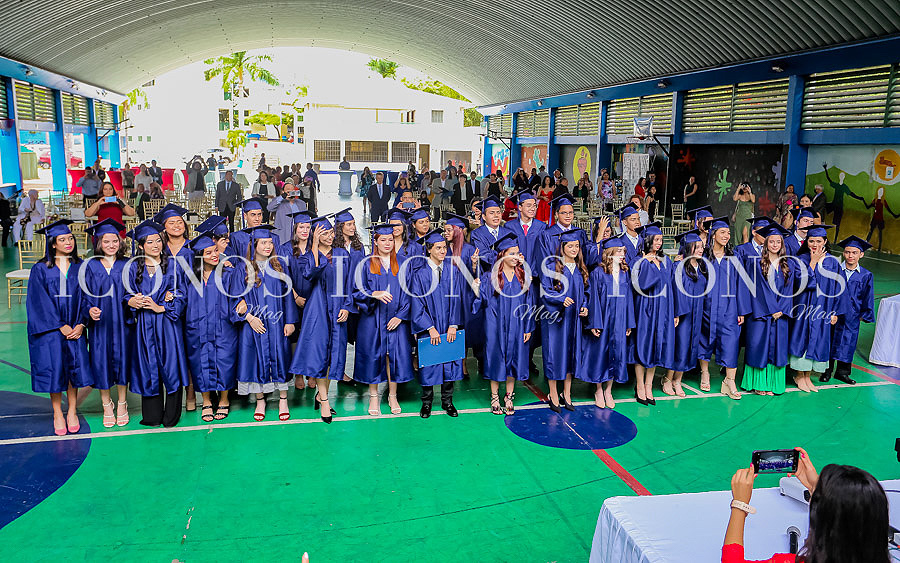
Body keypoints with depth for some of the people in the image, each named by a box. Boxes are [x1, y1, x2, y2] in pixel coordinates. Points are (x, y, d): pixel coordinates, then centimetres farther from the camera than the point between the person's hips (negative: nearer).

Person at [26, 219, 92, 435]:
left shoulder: (80, 267, 6)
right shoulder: (40, 269, -1)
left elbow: (85, 297, 4)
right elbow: (40, 302, -6)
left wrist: (80, 324, -8)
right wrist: (60, 326, -13)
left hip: (74, 327, 2)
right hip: (50, 328, -2)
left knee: (75, 366, -1)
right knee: (54, 368, -1)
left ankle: (72, 412, 13)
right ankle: (57, 414, 14)